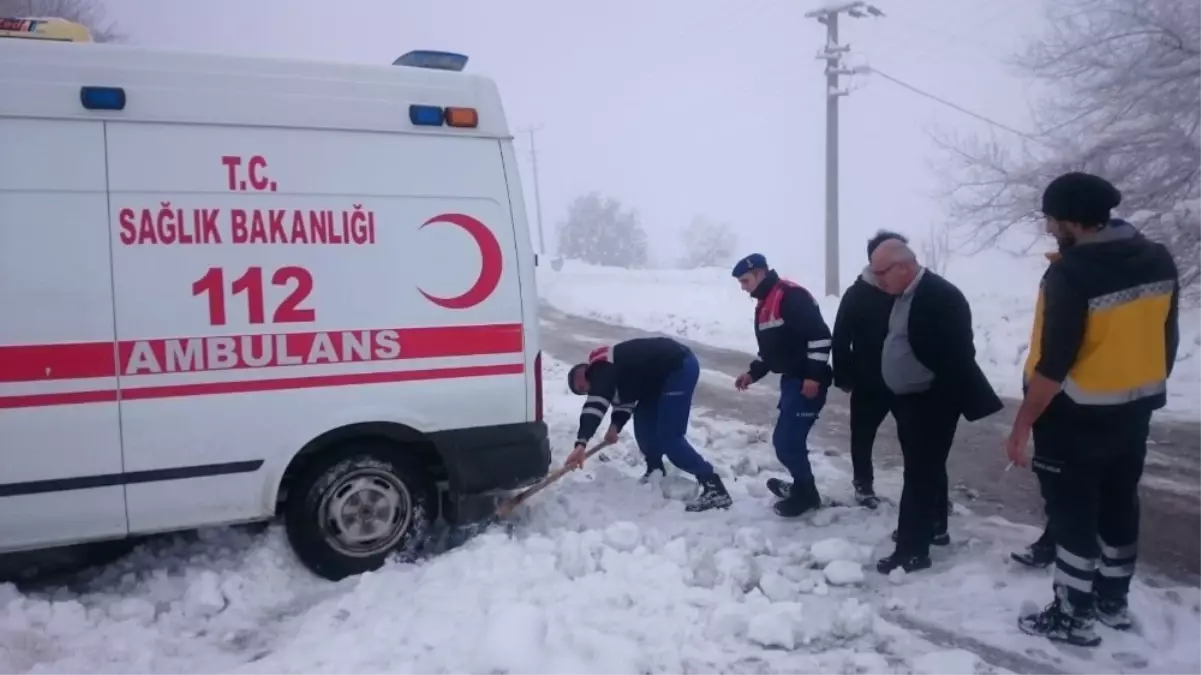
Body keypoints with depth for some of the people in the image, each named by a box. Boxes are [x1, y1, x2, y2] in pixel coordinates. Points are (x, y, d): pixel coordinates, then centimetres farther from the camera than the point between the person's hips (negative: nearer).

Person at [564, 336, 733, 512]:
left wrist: (581, 443, -35)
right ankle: (656, 471, 34)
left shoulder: (601, 371, -12)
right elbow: (625, 399, 23)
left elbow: (595, 405, -26)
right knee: (643, 419, 19)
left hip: (680, 367, -11)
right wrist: (615, 425, 4)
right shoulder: (606, 368, 18)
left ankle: (715, 488, -11)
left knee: (669, 438, -10)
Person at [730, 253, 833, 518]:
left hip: (808, 382, -10)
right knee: (787, 438, 15)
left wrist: (813, 375, -23)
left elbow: (819, 335, -21)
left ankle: (805, 493, 9)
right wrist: (752, 373, 13)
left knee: (787, 439, -8)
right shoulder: (763, 305, 16)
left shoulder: (791, 296, -16)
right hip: (791, 379, 10)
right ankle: (802, 486, 31)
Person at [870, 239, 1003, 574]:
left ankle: (913, 549, 2)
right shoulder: (906, 295, 8)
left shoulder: (940, 296, -22)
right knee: (925, 468, 21)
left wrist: (944, 402, -22)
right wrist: (898, 398, 17)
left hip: (931, 404, -9)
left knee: (920, 472, -5)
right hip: (911, 400, 9)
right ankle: (933, 526, 36)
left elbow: (957, 355, -24)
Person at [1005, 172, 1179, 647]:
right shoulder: (1160, 261, 0)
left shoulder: (1070, 274, -24)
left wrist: (1022, 425, -16)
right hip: (1134, 412, 8)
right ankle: (1113, 601, 34)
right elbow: (1167, 340, 9)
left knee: (1073, 515, 4)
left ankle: (1073, 617, 15)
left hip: (1076, 417, -7)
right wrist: (1147, 390, 22)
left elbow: (1053, 363, -24)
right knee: (1119, 506, 19)